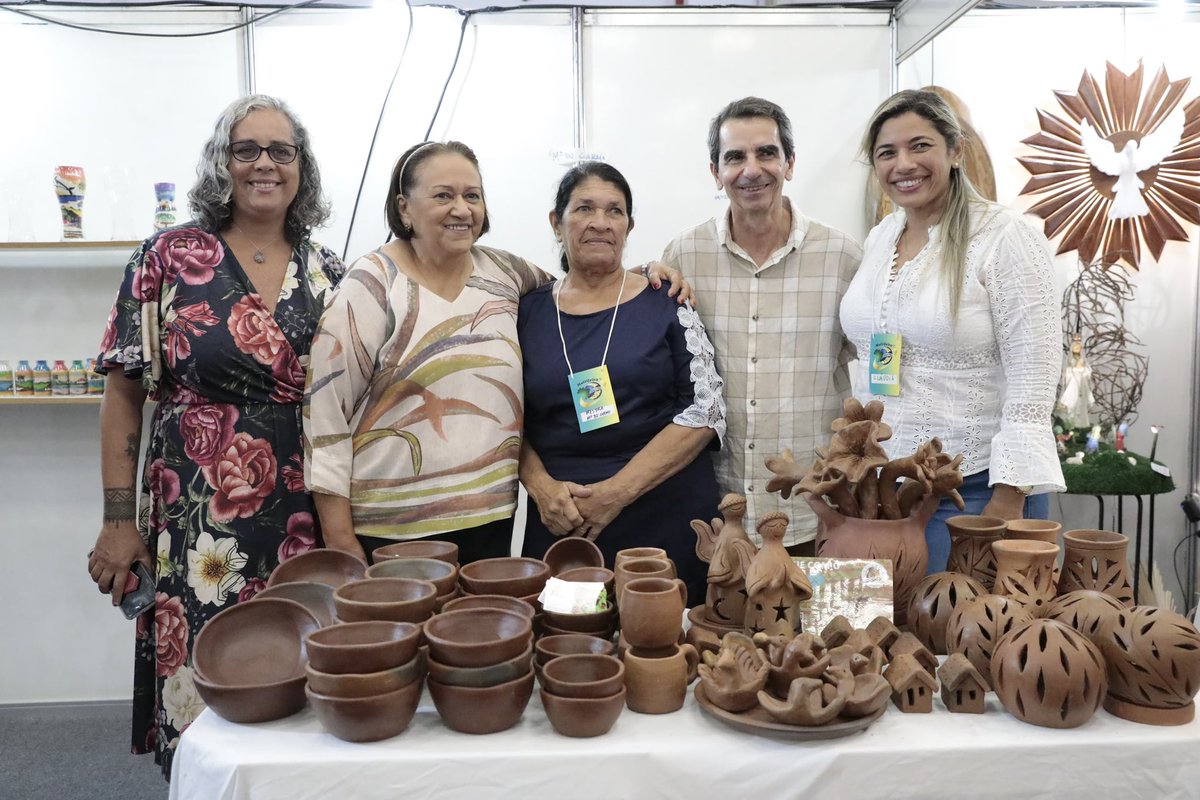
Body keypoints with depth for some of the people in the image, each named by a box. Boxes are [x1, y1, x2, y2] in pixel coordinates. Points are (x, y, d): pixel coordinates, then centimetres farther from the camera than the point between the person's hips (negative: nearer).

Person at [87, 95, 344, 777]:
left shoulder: (326, 273, 7)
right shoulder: (168, 259, 0)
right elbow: (124, 394, 0)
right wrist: (118, 521, -4)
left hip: (304, 517, 3)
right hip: (194, 520, -2)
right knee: (201, 681, 4)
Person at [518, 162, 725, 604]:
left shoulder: (665, 303, 1)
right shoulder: (528, 313, 7)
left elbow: (706, 410, -5)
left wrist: (618, 490, -13)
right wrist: (541, 486, -10)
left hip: (668, 520, -1)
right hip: (563, 525, 2)